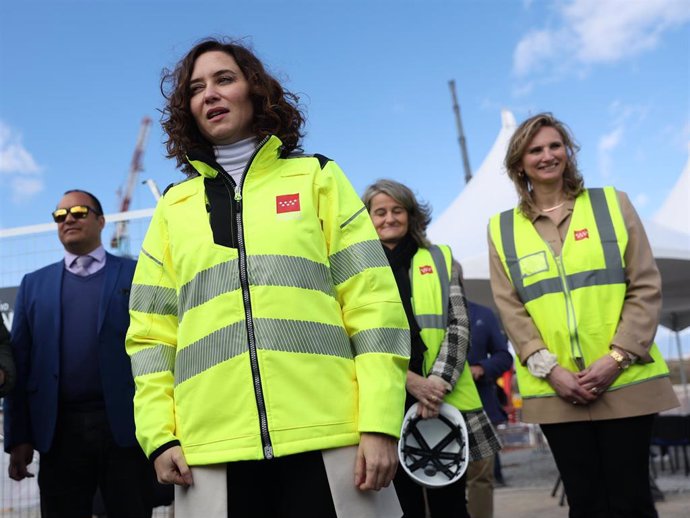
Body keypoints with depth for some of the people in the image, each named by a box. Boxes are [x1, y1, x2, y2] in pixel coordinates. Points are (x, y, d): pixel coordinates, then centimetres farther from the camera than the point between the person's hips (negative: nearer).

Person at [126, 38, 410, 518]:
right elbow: (152, 331, 14)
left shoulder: (317, 178, 10)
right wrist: (160, 435, 1)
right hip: (214, 451, 2)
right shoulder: (174, 206, 16)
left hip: (328, 438, -1)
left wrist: (381, 423, -8)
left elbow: (373, 302, 1)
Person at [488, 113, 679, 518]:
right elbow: (510, 308, 2)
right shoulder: (502, 229, 8)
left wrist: (616, 358, -10)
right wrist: (549, 368, -11)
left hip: (625, 380, 0)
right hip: (555, 389, 1)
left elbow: (646, 288, 1)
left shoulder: (612, 204, 8)